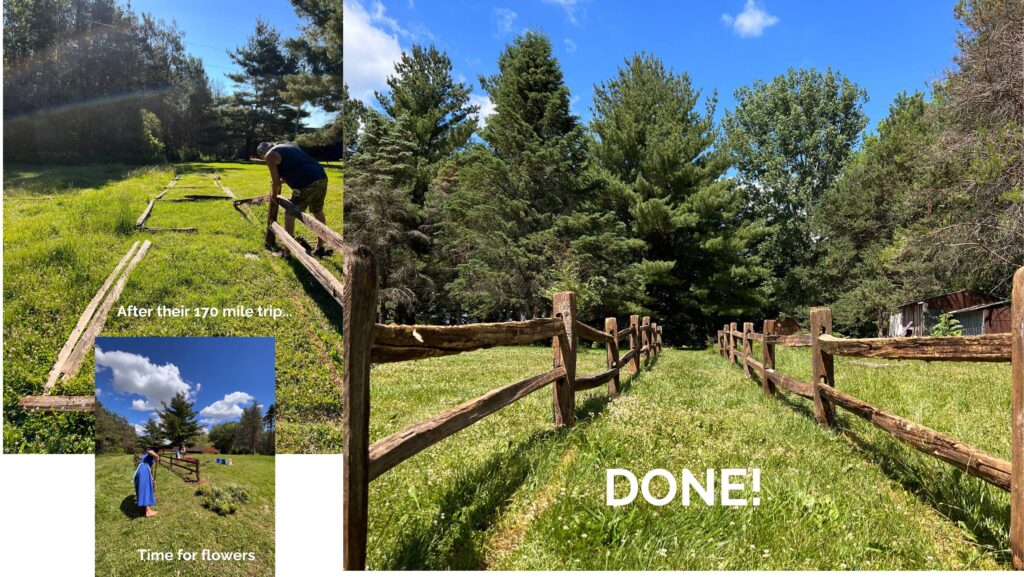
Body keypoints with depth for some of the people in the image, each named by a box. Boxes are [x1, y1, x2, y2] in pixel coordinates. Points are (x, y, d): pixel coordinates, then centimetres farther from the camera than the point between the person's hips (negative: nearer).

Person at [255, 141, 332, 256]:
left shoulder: (270, 155, 5)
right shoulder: (288, 144, 28)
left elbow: (276, 182, 4)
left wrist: (274, 196, 21)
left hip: (307, 183, -8)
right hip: (322, 177, 8)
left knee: (290, 214, 5)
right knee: (318, 212, 23)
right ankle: (320, 248, 33)